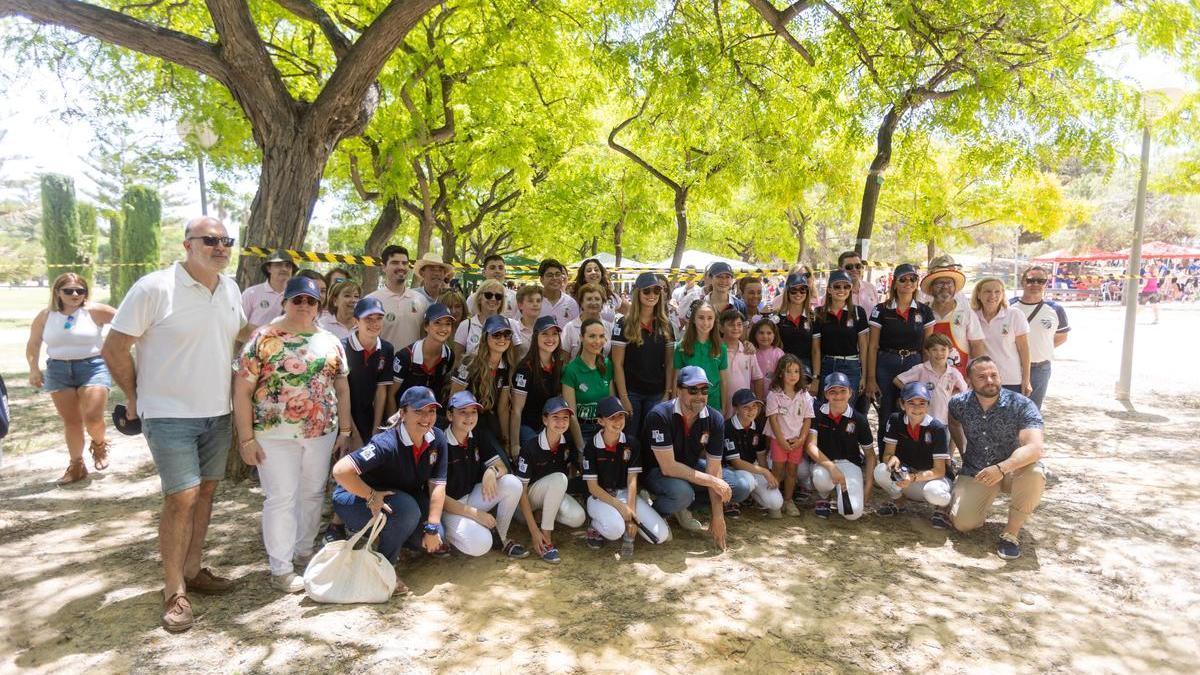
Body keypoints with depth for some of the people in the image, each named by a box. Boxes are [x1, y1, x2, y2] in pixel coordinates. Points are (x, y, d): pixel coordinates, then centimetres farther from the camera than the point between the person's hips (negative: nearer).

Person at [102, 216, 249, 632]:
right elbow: (114, 349, -9)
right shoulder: (154, 288, -14)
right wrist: (135, 397, -2)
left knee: (205, 491, 13)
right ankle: (174, 591, 7)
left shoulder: (230, 289, 5)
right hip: (170, 414, -6)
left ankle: (192, 570, 29)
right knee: (182, 498, -8)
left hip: (218, 412, 6)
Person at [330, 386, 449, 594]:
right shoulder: (387, 444, -31)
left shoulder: (437, 439, -11)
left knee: (436, 537, -12)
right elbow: (341, 471, -39)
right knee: (407, 510, -35)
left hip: (401, 497, 7)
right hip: (355, 500, -6)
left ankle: (386, 537, 16)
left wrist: (432, 528, -16)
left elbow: (437, 485, -10)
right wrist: (372, 496, -31)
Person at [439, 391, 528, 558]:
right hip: (448, 506, -6)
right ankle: (446, 534, 2)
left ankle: (500, 538, 0)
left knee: (512, 483, -17)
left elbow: (501, 466, -1)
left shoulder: (478, 438, -1)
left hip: (472, 497, 7)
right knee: (480, 544, -31)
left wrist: (492, 471, -28)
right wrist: (475, 513, -24)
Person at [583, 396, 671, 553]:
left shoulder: (631, 444, -3)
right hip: (600, 496, -3)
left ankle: (628, 527, 9)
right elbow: (593, 487, -12)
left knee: (661, 534, -15)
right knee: (615, 529, -36)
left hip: (625, 494, 3)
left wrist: (630, 511, -17)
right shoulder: (592, 446, -12)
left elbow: (632, 481, -5)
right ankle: (595, 525, -3)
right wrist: (620, 507, -20)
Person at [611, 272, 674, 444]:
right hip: (631, 393, -3)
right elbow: (617, 364, -7)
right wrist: (623, 397, -11)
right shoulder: (624, 325, -5)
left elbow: (669, 363, 8)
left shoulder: (666, 325, 7)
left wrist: (668, 393, -1)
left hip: (657, 394, 3)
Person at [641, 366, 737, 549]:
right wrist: (713, 481, -28)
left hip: (691, 468, 6)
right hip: (657, 471, -6)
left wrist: (718, 516, -16)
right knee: (682, 492, -39)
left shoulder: (715, 419, -13)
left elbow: (713, 468, -13)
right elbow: (668, 467, -30)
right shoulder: (659, 415, -29)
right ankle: (656, 512, -4)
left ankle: (683, 507, 6)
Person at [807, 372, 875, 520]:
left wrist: (869, 485, 0)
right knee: (822, 478, -38)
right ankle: (823, 499, 0)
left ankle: (840, 501, 16)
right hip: (823, 462, 0)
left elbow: (869, 453, 6)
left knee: (853, 513, -22)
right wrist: (831, 467, -30)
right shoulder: (817, 415, -7)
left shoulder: (859, 419, -3)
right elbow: (811, 446, -15)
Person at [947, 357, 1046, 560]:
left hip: (1014, 469, -2)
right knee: (962, 523, -17)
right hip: (975, 472, 2)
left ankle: (1011, 532, -15)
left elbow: (1035, 448, -34)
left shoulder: (1022, 406, -20)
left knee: (1034, 474, -37)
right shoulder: (959, 404, -8)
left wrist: (1002, 468, -48)